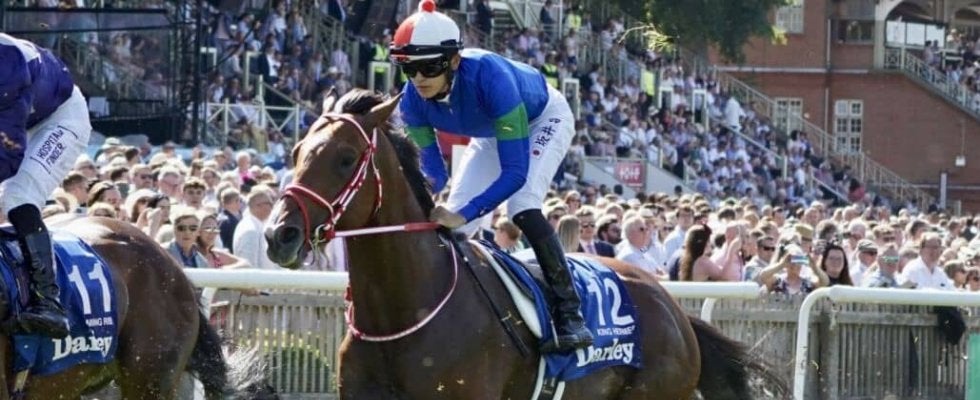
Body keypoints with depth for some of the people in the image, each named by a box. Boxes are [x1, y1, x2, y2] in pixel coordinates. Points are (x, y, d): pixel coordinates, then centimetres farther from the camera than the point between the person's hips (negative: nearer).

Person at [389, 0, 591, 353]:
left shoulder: (488, 77, -44)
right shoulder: (413, 101, -26)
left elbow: (515, 170, -43)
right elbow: (434, 171, -17)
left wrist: (464, 215, -54)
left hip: (544, 119, -6)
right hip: (494, 133, 6)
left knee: (522, 207, -29)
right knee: (448, 223, -3)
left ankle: (570, 312, -26)